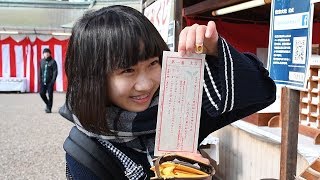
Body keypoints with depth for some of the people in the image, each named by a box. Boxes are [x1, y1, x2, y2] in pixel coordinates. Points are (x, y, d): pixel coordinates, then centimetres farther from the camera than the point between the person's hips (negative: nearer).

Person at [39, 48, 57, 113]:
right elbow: (40, 71, 14)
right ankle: (47, 104, 27)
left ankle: (49, 108, 11)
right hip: (43, 81, 4)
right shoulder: (41, 61, 9)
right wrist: (40, 79, 8)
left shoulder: (52, 61, -5)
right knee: (42, 93, 2)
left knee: (50, 95, -1)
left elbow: (55, 72, -8)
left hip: (50, 81, -4)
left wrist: (53, 80, -16)